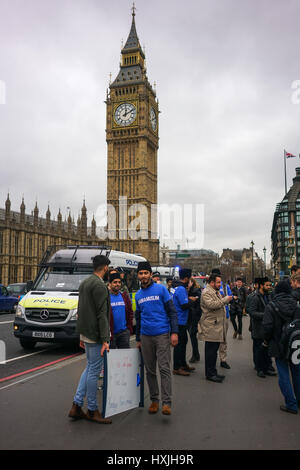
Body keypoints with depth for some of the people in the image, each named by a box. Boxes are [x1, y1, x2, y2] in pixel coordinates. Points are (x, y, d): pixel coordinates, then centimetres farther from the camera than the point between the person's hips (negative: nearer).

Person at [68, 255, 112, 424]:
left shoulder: (85, 283, 13)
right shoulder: (100, 285, -17)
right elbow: (101, 314, -21)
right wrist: (105, 340, -20)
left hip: (86, 333, 10)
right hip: (95, 335, -10)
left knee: (90, 368, 17)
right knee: (94, 371, 1)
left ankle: (76, 406, 18)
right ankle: (92, 411, 13)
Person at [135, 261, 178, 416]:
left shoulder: (161, 289, -2)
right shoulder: (138, 295, 12)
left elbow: (172, 311, -4)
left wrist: (174, 332, -12)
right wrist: (138, 339, 19)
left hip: (162, 335, -4)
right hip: (146, 336, 5)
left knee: (164, 368, -6)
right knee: (150, 370, 10)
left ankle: (167, 403, 0)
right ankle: (154, 400, 22)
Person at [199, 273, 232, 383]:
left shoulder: (216, 292, 22)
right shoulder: (206, 292, -11)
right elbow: (211, 305, -26)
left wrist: (226, 300, 15)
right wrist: (225, 300, -19)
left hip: (217, 326, 10)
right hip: (211, 327, -10)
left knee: (214, 350, 14)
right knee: (211, 351, -4)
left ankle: (213, 372, 22)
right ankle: (210, 374, 4)